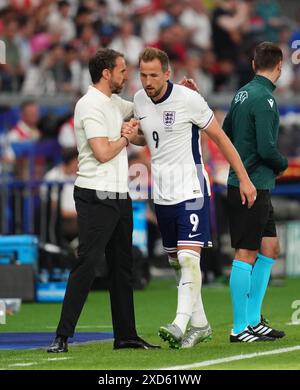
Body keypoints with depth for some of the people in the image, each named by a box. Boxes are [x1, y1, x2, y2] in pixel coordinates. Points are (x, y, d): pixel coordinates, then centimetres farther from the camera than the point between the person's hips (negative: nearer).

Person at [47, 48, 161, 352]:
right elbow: (103, 152, -21)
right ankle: (62, 336, -11)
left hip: (119, 196, 9)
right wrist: (127, 137, -4)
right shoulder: (90, 105, -13)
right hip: (96, 198, -9)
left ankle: (125, 335, 16)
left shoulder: (113, 103, 15)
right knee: (86, 265, -12)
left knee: (122, 266, 11)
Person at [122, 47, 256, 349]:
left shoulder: (189, 99, -13)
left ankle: (180, 325, -26)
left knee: (188, 257, -17)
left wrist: (244, 179, -6)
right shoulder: (140, 100, 5)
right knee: (176, 263, 10)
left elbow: (219, 137, -5)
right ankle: (199, 324, 21)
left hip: (191, 190, -6)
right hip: (162, 194, 6)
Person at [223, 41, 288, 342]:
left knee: (269, 248, 14)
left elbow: (225, 134, 21)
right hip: (253, 185, -10)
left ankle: (253, 320, 17)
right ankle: (240, 328, -3)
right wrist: (282, 165, -1)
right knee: (246, 254, -6)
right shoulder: (263, 98, -16)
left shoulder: (242, 93, 12)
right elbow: (266, 148, -20)